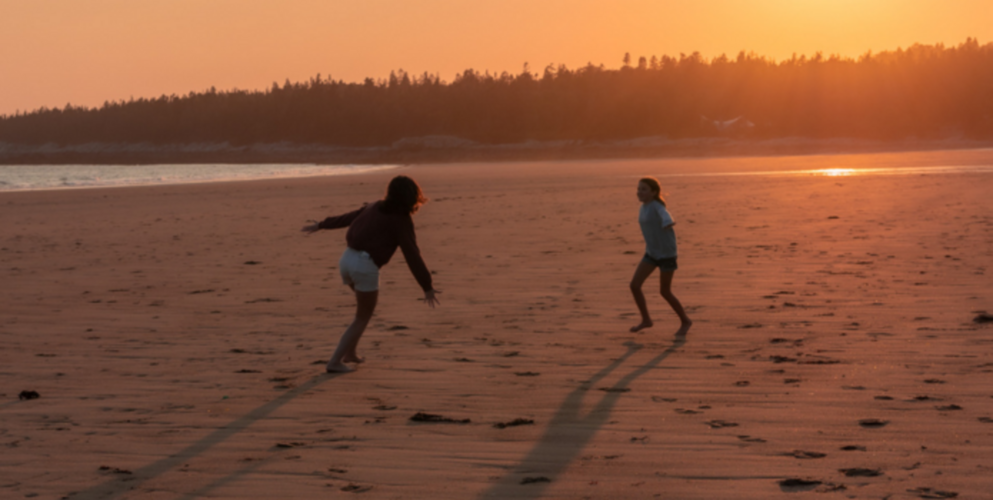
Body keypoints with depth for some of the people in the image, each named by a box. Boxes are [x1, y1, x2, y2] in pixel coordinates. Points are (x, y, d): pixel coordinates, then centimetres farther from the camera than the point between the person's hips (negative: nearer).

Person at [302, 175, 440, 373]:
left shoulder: (375, 208, 15)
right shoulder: (401, 221, -4)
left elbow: (346, 218, 26)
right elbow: (412, 256, -8)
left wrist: (320, 225, 39)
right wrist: (427, 287, -6)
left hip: (347, 259, 7)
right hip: (365, 267, -7)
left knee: (366, 305, 29)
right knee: (363, 318, 9)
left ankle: (349, 352, 28)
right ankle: (335, 362, 1)